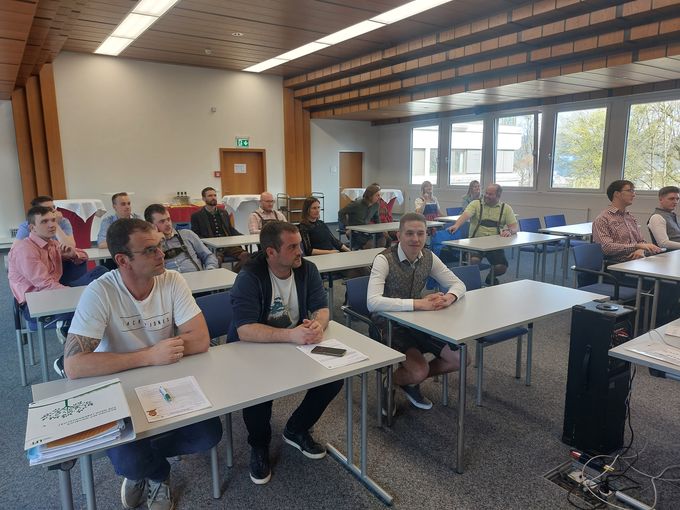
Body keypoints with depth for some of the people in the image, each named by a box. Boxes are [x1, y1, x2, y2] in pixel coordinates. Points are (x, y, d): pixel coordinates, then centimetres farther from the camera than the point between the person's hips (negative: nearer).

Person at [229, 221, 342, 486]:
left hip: (297, 345, 5)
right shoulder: (249, 278, -23)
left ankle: (296, 430, 14)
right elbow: (244, 330, -31)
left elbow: (321, 308, -7)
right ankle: (259, 444, 4)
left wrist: (318, 324, -32)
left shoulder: (306, 269, -7)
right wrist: (291, 335, -42)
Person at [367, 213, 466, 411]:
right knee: (420, 371, -24)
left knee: (460, 359, -2)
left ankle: (412, 381, 20)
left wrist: (449, 297, -22)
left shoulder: (428, 257, -3)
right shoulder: (384, 260, -22)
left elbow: (458, 284, 4)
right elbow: (373, 302, -35)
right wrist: (420, 303, -38)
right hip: (389, 326, -6)